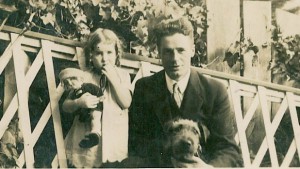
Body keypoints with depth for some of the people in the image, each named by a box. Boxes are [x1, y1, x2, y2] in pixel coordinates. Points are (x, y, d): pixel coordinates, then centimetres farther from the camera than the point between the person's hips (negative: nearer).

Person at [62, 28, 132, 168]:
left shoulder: (122, 76, 5)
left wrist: (113, 78, -11)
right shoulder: (84, 77, 0)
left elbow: (126, 103, -7)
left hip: (114, 142, 1)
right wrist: (79, 103, -21)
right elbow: (65, 106, 0)